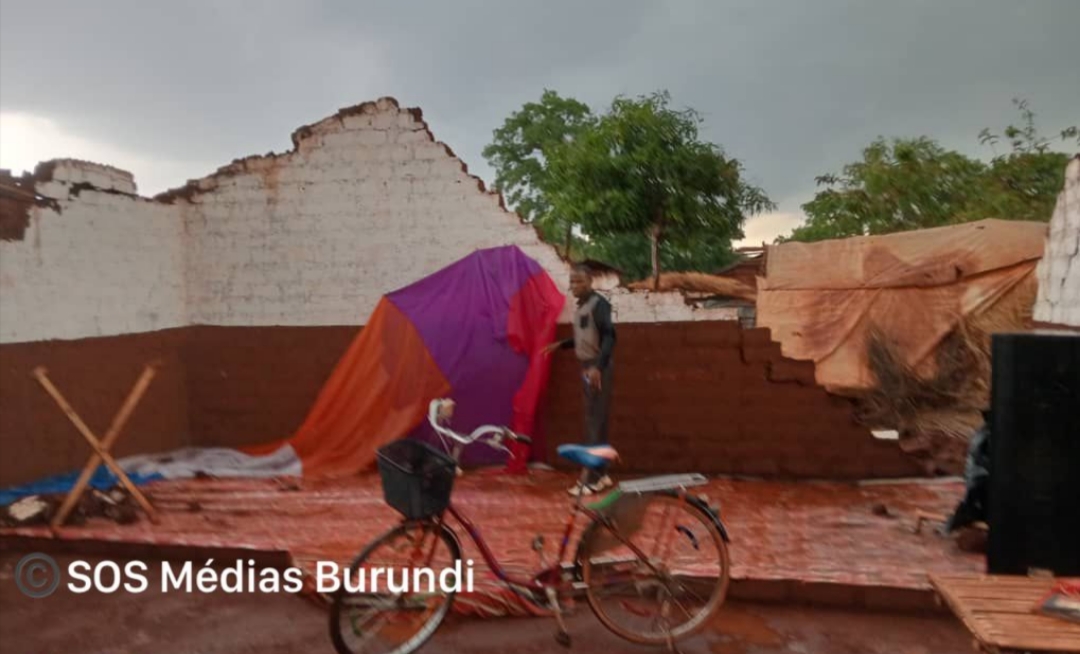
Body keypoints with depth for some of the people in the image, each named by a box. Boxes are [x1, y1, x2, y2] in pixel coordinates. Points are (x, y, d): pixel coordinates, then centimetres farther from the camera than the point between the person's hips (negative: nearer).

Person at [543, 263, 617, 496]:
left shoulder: (599, 303, -14)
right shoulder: (581, 306, 13)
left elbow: (609, 336, -24)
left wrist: (598, 366, -34)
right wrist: (561, 344, 21)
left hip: (597, 368, -9)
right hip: (586, 367, 9)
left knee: (595, 422, -7)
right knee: (595, 421, 13)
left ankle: (593, 480, -2)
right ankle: (601, 474, 22)